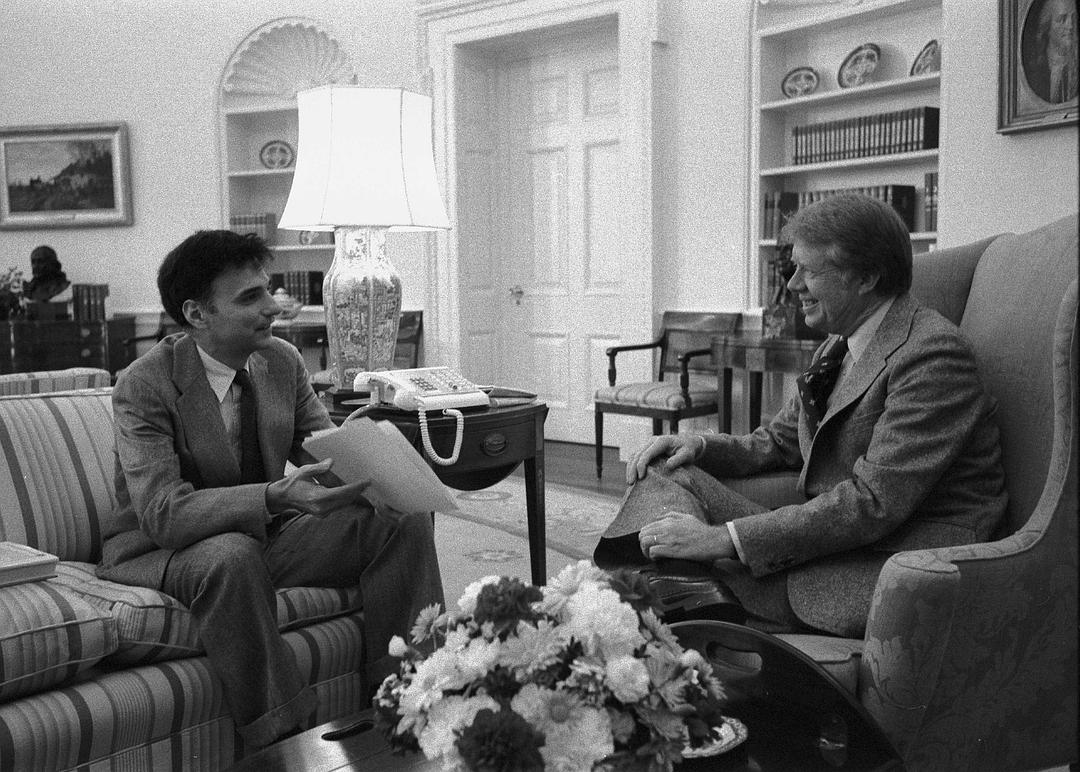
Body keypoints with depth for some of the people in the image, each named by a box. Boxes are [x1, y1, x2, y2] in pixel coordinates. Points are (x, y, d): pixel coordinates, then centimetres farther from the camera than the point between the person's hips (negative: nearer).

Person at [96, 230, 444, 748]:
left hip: (266, 533, 6)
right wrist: (276, 496, -44)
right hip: (162, 548, -6)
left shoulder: (283, 361, -1)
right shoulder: (143, 386, -20)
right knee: (231, 557, -41)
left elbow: (323, 449, 2)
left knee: (404, 520, -12)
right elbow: (164, 513, -30)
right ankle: (280, 741, -28)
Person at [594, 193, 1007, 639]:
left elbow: (875, 501, -23)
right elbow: (779, 443, 22)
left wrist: (726, 538, -26)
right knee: (669, 472, -7)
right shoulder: (840, 346, 15)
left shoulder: (932, 355, -16)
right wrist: (701, 447, -1)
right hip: (832, 536, 9)